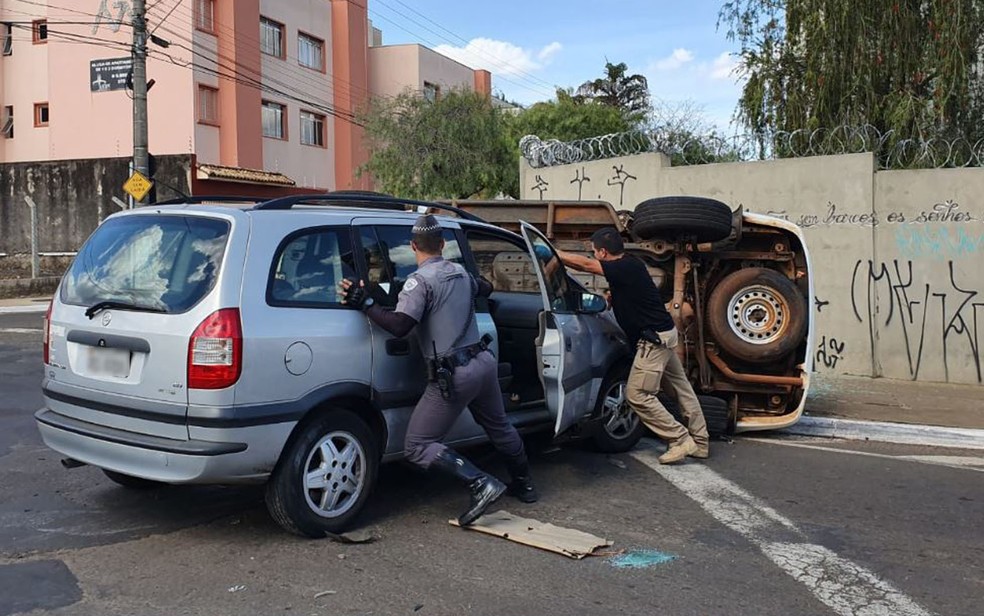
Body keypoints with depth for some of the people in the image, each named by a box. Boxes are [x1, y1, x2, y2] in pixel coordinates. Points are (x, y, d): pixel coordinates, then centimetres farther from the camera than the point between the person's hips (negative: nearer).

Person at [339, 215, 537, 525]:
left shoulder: (420, 280, -12)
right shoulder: (460, 272, 11)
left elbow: (399, 326, -23)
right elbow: (485, 288, 33)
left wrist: (364, 303, -17)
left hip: (453, 374, -8)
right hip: (484, 362, 8)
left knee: (418, 447, -3)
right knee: (499, 427, 29)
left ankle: (482, 484, -14)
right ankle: (524, 484, 44)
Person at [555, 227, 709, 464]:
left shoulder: (626, 268, -18)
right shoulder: (628, 265, 8)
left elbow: (585, 264, -19)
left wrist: (555, 253, -12)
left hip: (654, 338, -10)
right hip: (664, 334, 10)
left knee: (638, 396, -7)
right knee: (681, 389, 14)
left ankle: (680, 440, -2)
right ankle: (699, 443, 22)